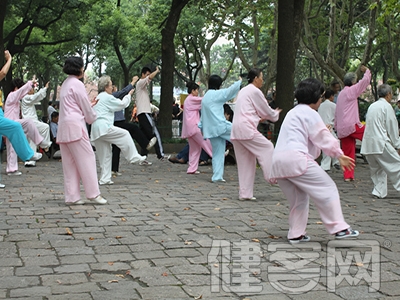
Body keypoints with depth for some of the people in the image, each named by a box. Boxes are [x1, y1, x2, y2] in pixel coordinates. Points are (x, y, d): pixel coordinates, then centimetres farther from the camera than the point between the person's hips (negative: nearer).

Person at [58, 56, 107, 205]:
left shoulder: (65, 84, 20)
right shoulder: (77, 84, -7)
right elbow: (86, 109, -3)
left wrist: (89, 104, 28)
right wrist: (92, 117, 15)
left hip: (63, 127, 9)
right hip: (75, 126, -9)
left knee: (69, 162, 7)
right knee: (87, 158, -5)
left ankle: (72, 196, 7)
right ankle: (93, 193, -4)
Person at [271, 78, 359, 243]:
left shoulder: (292, 112, 28)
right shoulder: (309, 113, -1)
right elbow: (323, 137, -3)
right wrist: (340, 155, 3)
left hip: (278, 162, 9)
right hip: (296, 159, -9)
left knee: (298, 199, 19)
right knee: (327, 189, -1)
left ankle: (296, 234, 18)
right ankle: (339, 228, -2)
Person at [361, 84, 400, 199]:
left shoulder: (372, 106, 17)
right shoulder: (386, 106, -6)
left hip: (368, 143, 8)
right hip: (381, 143, -8)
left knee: (376, 168, 15)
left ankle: (379, 191, 12)